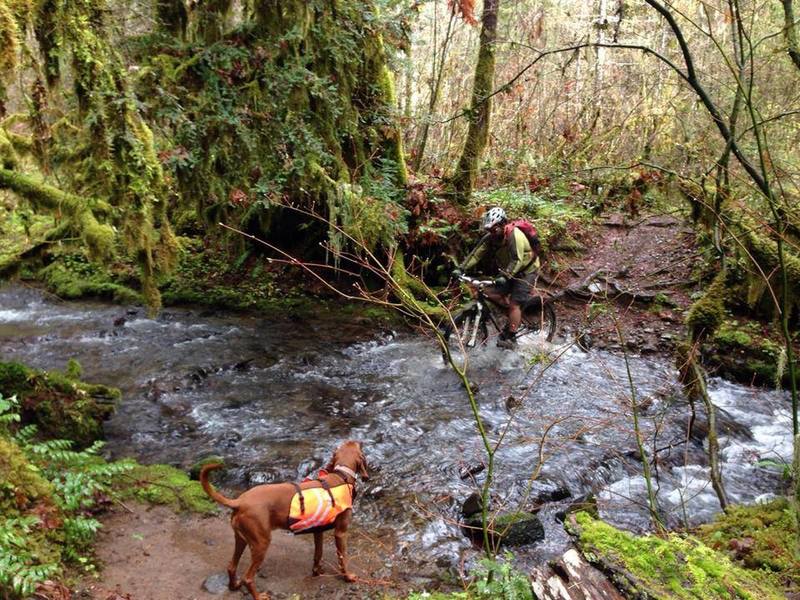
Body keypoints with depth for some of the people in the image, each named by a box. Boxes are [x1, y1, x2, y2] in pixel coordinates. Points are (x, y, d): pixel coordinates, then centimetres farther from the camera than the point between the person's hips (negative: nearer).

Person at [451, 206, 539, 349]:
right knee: (488, 292, -6)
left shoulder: (515, 235, -30)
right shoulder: (490, 238, -10)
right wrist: (461, 268, -25)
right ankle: (513, 313, 10)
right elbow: (476, 254, -14)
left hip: (526, 271, -7)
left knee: (514, 304, -15)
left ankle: (511, 338, -5)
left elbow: (517, 260, -38)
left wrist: (505, 276, -51)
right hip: (507, 272, 7)